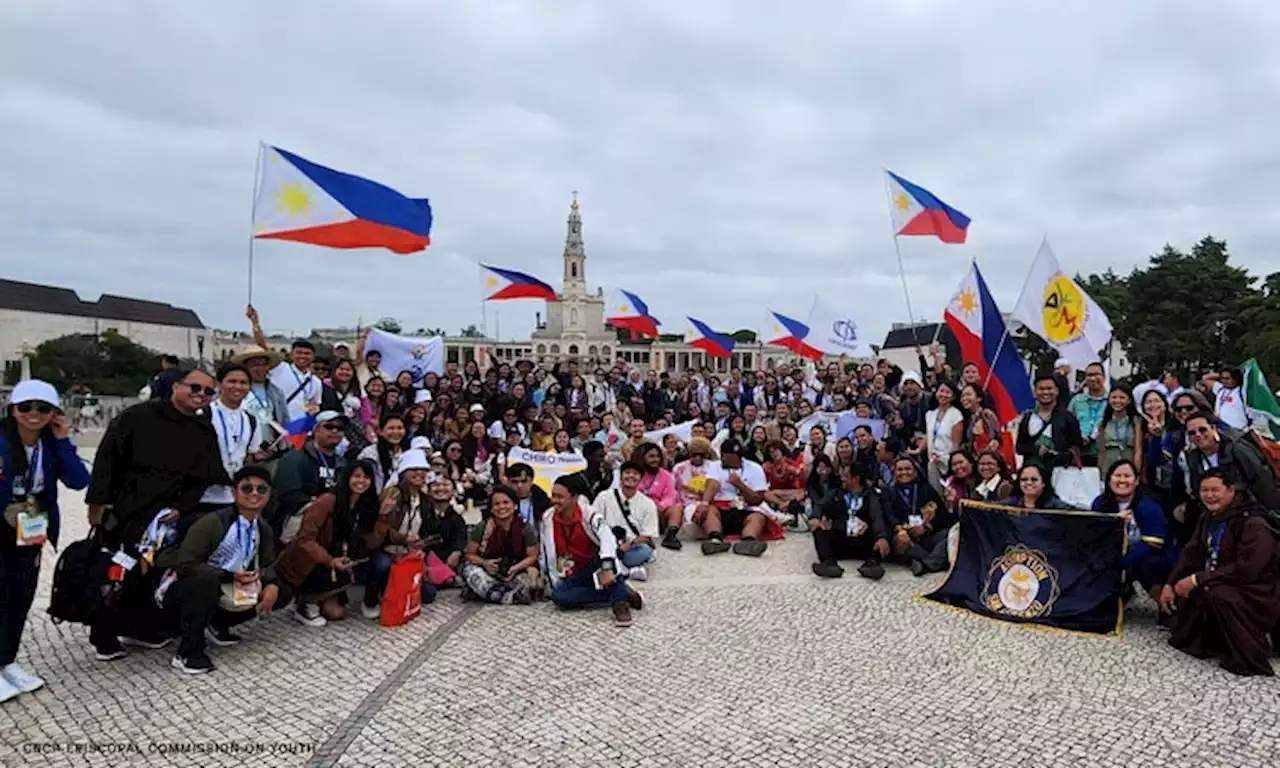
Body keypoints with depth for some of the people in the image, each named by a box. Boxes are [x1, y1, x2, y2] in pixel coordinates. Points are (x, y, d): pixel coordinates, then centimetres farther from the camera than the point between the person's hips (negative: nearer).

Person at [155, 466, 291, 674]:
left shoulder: (264, 529, -4)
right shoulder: (213, 523, -24)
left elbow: (267, 564, 5)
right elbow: (184, 564, -27)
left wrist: (271, 585, -17)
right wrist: (231, 576, -30)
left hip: (221, 592, 7)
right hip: (180, 590, -6)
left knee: (282, 593, -4)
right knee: (208, 577, -40)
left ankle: (218, 624, 14)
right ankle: (188, 652, -23)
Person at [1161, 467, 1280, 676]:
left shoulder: (1253, 524, -22)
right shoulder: (1209, 518, 5)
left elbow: (1247, 569, -31)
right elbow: (1191, 553, 4)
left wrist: (1197, 579, -29)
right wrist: (1170, 584, -9)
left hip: (1257, 595, -9)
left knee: (1219, 594, -36)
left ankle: (1251, 660, -20)